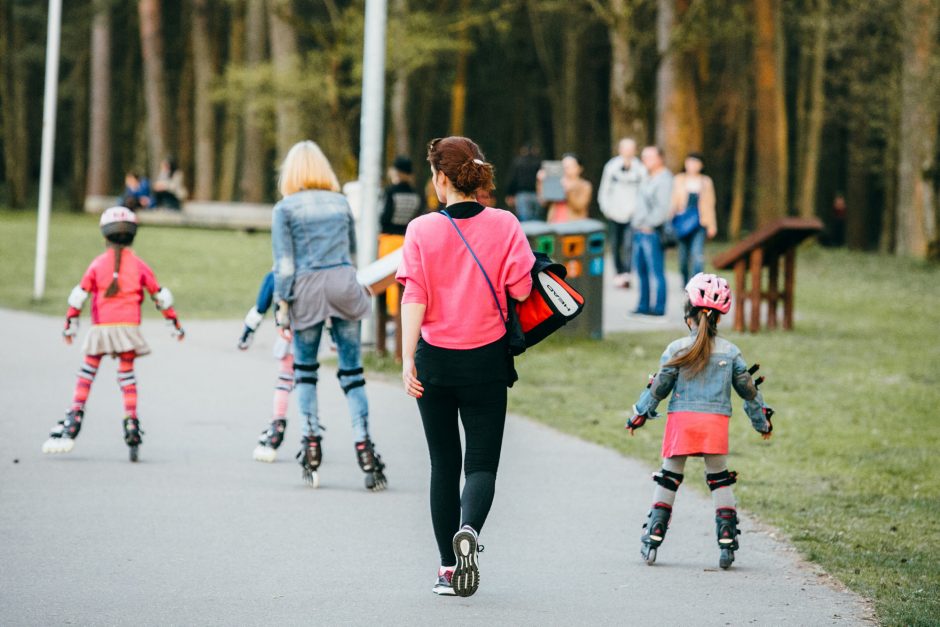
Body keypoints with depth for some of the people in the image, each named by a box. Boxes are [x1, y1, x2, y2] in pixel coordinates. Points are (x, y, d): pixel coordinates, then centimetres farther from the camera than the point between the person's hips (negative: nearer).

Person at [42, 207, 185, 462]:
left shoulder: (97, 264, 3)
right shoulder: (139, 265, 3)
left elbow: (79, 295, 1)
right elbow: (160, 296, 6)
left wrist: (70, 325, 9)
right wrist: (175, 323, 15)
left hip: (100, 329, 0)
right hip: (128, 326, 0)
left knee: (87, 374, 9)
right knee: (127, 374, 3)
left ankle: (74, 419, 5)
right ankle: (131, 420, -8)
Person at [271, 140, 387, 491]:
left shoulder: (285, 208, 2)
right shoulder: (341, 203, 12)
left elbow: (284, 263, -4)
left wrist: (282, 305, -3)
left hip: (307, 290, -2)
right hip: (344, 284, 2)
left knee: (304, 370, 14)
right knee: (352, 372, 2)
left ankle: (312, 444, 6)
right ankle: (363, 446, -8)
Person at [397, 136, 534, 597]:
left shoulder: (422, 230, -6)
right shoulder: (504, 225, -5)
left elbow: (414, 298, -11)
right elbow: (521, 290, -7)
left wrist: (408, 358, -12)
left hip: (435, 360, 1)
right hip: (486, 360, -1)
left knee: (443, 463, 13)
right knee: (481, 462, 4)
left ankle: (448, 569, 12)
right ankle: (468, 529, -28)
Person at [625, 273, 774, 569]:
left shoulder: (677, 350, -1)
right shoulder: (730, 352, 5)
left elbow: (658, 387, 2)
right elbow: (748, 389, 13)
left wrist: (639, 415, 16)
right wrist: (762, 421, 27)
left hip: (681, 421, -1)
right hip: (716, 422, 1)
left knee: (669, 478, 8)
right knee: (720, 480, 9)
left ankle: (652, 540, 8)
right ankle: (727, 542, 2)